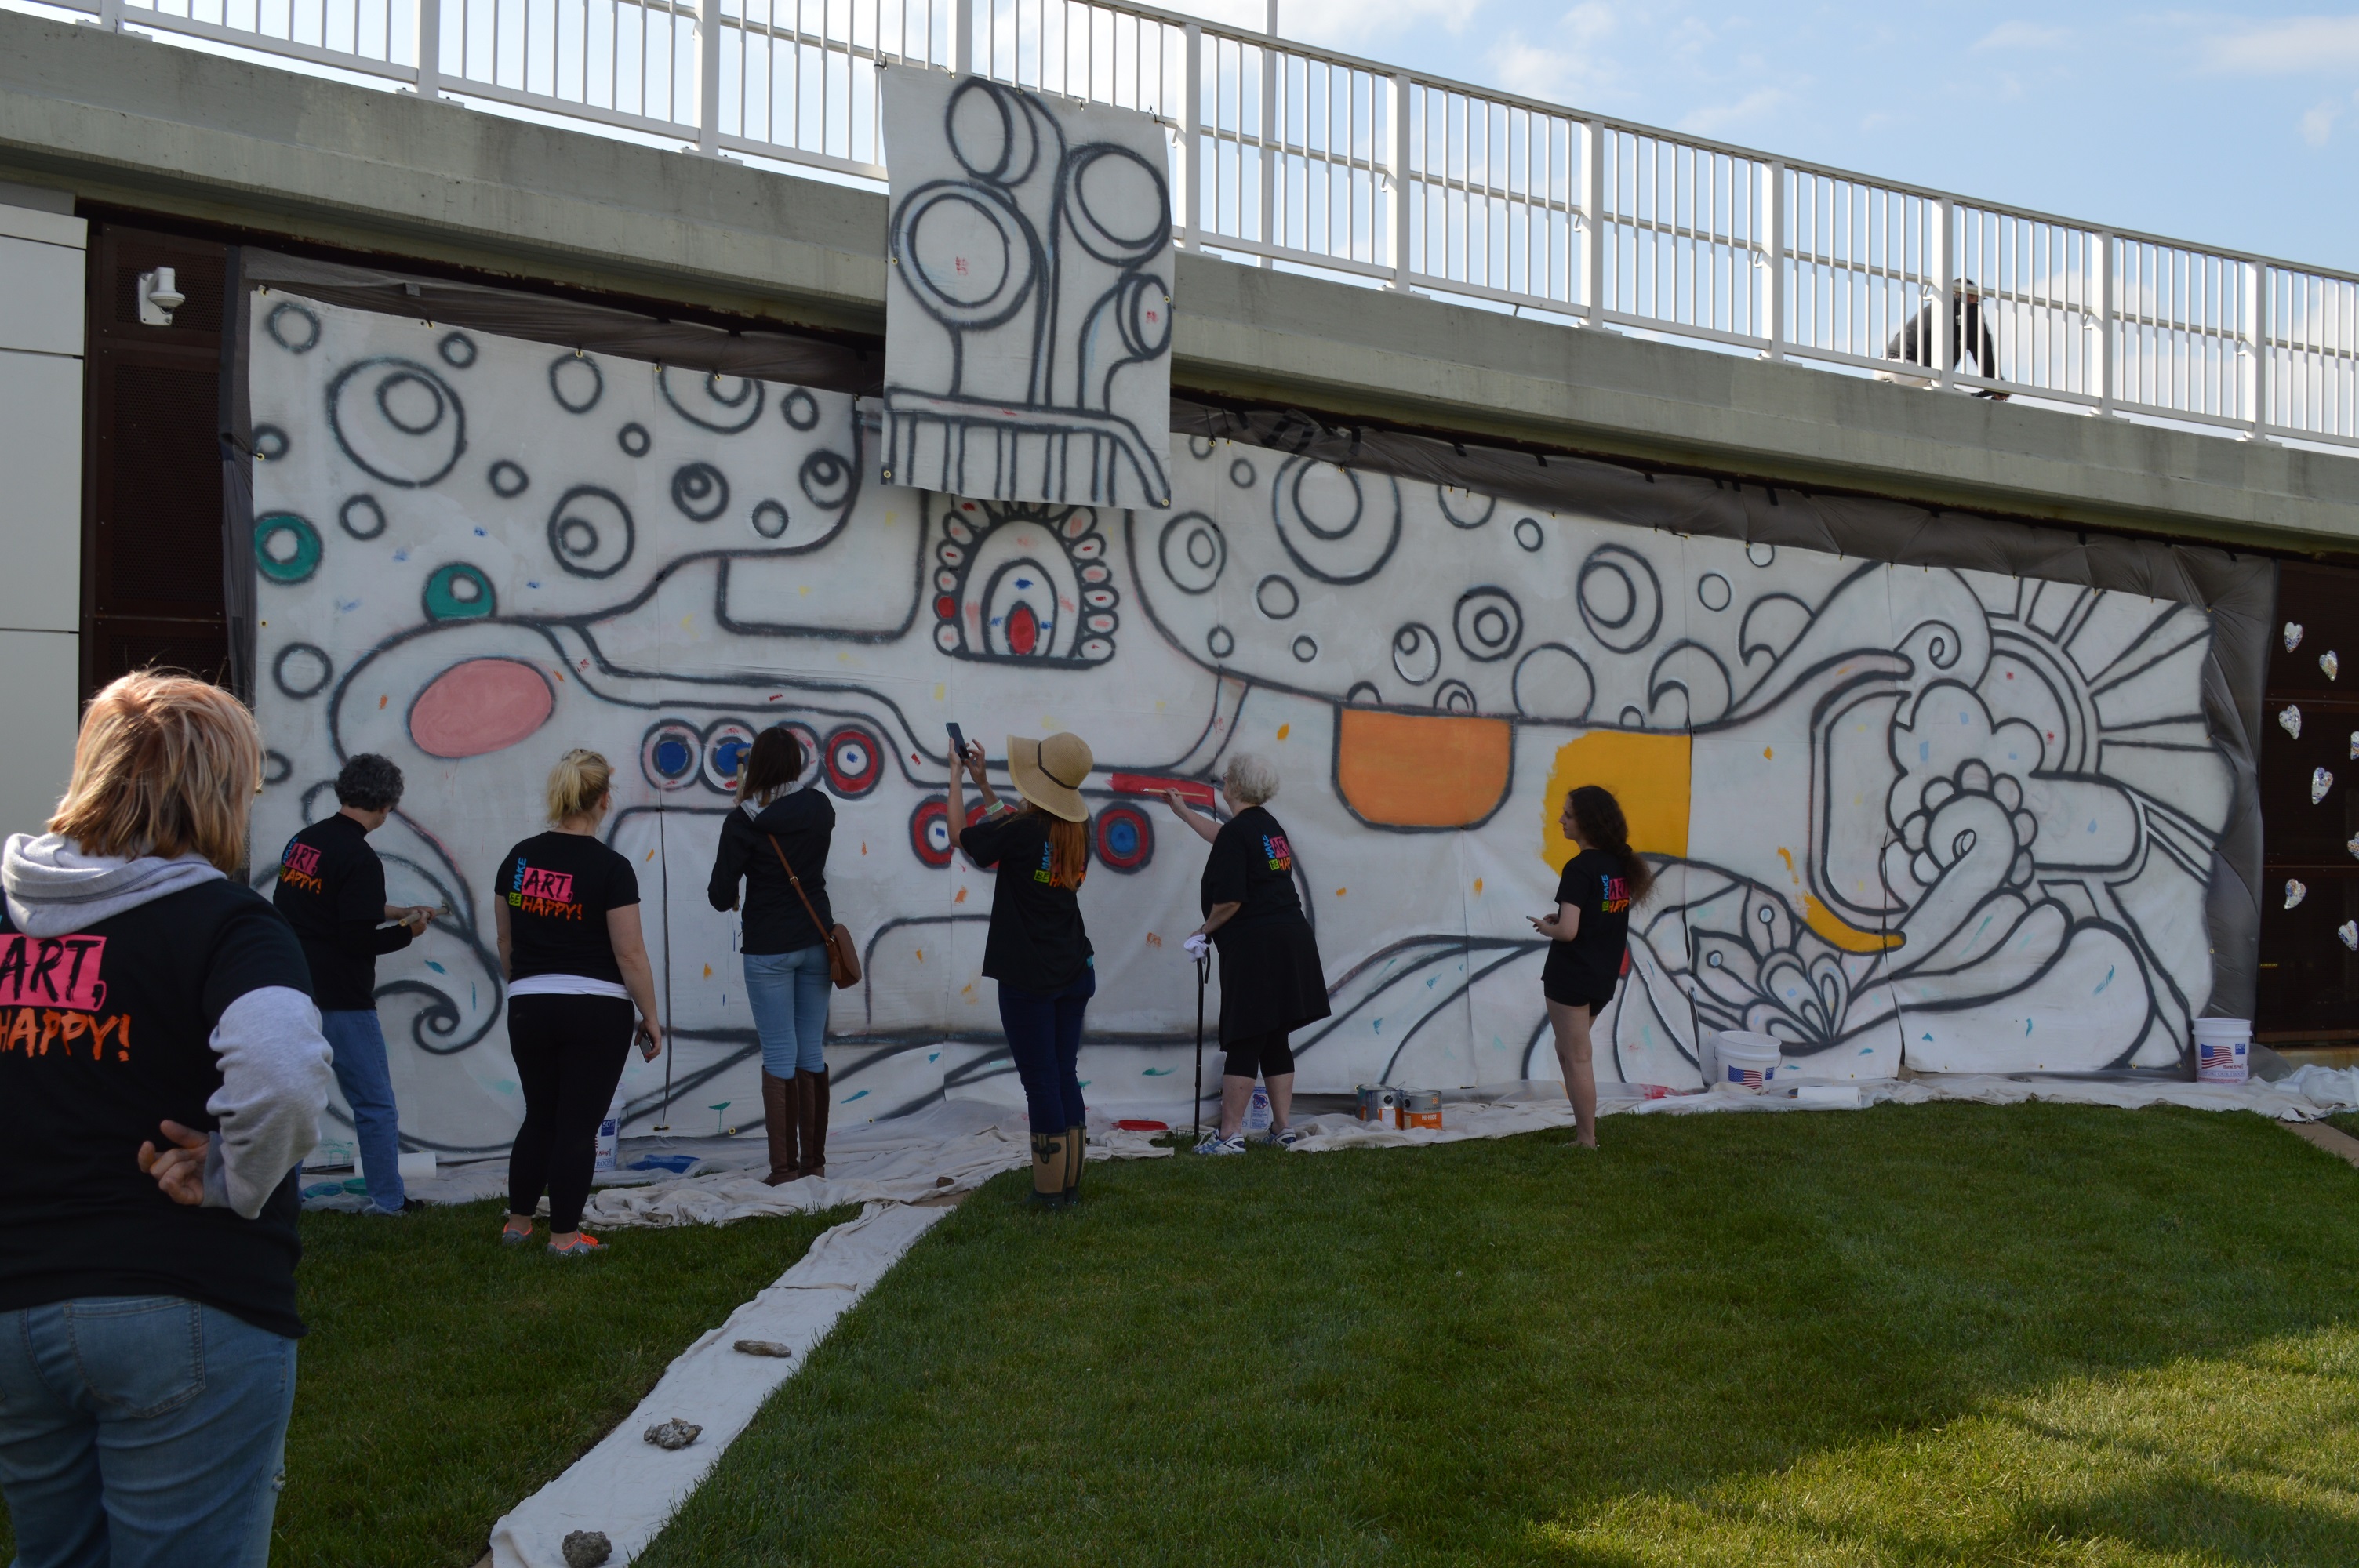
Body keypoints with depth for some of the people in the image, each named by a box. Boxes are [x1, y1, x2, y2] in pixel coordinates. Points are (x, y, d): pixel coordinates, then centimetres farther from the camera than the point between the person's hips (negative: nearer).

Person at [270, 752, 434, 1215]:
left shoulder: (302, 840, 9)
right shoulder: (360, 859, -17)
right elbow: (359, 939, -20)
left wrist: (391, 912, 26)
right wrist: (407, 931, -4)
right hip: (341, 1002, -8)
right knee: (375, 1106, 5)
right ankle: (388, 1201, 12)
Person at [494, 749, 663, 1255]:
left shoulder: (519, 857, 3)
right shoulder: (611, 868, -13)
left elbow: (505, 941, 12)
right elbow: (630, 954, -12)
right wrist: (651, 1018, -3)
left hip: (529, 1009, 5)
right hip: (596, 1010, -5)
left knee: (539, 1117, 20)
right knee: (578, 1125, 4)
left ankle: (517, 1222, 28)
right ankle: (564, 1236, 11)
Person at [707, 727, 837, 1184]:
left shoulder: (743, 823, -13)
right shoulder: (820, 808, 0)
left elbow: (720, 896, -10)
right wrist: (749, 799, 22)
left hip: (768, 949, -4)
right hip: (816, 941, 4)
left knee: (779, 1056, 1)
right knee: (812, 1051, 11)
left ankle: (783, 1167, 3)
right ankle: (814, 1160, 16)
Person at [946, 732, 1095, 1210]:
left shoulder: (1022, 829, -20)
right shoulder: (1079, 830, 1)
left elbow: (962, 837, -3)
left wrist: (957, 776, 7)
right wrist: (983, 784, 22)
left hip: (1028, 978, -6)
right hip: (1074, 973, 6)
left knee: (1040, 1082, 1)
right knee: (1066, 1076, 13)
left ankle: (1050, 1190, 8)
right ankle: (1070, 1184, 20)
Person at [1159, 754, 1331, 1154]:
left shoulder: (1237, 832, -13)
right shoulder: (1269, 826, 15)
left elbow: (1229, 900, -20)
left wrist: (1206, 929, -2)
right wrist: (1182, 812, 48)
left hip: (1254, 947, -9)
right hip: (1291, 940, 9)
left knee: (1243, 1043, -5)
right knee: (1275, 1041, 14)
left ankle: (1230, 1135, -2)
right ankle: (1283, 1128, 18)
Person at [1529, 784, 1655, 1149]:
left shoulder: (1580, 868, -18)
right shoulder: (1621, 864, 5)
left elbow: (1568, 931, -25)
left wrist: (1546, 927, -5)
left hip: (1570, 977, -8)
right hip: (1604, 978, 8)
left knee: (1576, 1059, 1)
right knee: (1569, 1050, 21)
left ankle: (1587, 1141, 8)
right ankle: (1585, 1127, 23)